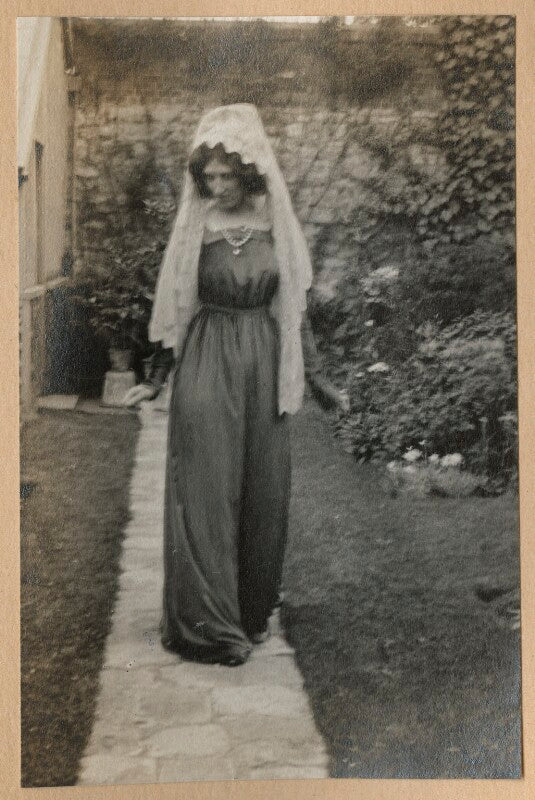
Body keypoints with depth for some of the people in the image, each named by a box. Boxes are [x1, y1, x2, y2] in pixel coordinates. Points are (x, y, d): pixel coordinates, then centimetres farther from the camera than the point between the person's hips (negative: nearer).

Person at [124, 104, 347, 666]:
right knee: (207, 489, -4)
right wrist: (156, 379, 4)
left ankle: (253, 614, 22)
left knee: (263, 490, 7)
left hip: (264, 366, 3)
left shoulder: (277, 227, 4)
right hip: (207, 364, -2)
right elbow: (176, 306, 4)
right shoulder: (194, 228, -1)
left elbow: (296, 305, 9)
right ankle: (211, 626, 2)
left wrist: (315, 376, 9)